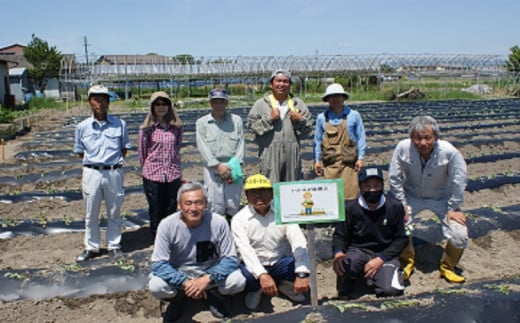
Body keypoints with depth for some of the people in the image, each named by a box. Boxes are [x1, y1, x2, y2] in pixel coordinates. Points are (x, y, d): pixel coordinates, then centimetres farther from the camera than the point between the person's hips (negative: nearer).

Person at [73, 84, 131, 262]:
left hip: (114, 172, 0)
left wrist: (114, 161, 0)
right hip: (91, 173, 1)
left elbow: (125, 148, 8)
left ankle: (113, 245, 27)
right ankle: (92, 247, 26)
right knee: (91, 214, 11)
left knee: (114, 213, 11)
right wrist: (94, 162, 2)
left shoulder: (119, 124, -2)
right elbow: (79, 151, 10)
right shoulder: (82, 127, 1)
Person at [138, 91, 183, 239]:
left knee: (171, 212, 9)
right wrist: (148, 169, 10)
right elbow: (142, 152, 4)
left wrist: (174, 166, 12)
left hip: (173, 175, 2)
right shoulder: (147, 128, -4)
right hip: (153, 176, -2)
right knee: (156, 213, 6)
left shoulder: (177, 127, 4)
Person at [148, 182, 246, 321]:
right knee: (155, 286, -29)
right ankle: (178, 297, 7)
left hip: (210, 271, 0)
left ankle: (213, 294, 8)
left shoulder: (219, 222, -20)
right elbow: (159, 263, -19)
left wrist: (207, 279, -31)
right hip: (179, 272, 0)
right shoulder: (167, 225, -21)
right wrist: (185, 283, -31)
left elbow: (230, 259, -15)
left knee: (238, 281, -27)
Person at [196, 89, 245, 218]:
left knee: (233, 205, 4)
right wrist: (218, 165, -12)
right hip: (212, 169, -1)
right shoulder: (202, 122, 6)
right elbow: (203, 147, -2)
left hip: (233, 168, 1)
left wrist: (235, 166, -7)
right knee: (215, 207, -1)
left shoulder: (236, 120, 9)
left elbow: (241, 143, 4)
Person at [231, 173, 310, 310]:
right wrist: (262, 275, -42)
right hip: (254, 267, -1)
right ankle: (255, 289, 4)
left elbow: (298, 242, -21)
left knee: (306, 264, -27)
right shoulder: (239, 219, -11)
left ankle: (284, 283, 6)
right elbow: (245, 250, -25)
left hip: (280, 263, 1)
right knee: (244, 274, -35)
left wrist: (301, 274, -37)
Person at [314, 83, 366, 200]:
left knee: (349, 192, -4)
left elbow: (360, 137, 5)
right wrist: (317, 160, 9)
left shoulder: (353, 115, 1)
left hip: (348, 162, -1)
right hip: (329, 163, 1)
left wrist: (360, 158, 0)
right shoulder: (322, 118, 5)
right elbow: (318, 140, 11)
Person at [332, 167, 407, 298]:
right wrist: (338, 253, -23)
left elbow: (401, 238, 0)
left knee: (390, 290, -25)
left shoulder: (395, 207, -5)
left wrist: (380, 259, -13)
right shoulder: (350, 208, -8)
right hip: (358, 251, 0)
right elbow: (339, 235, 0)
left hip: (385, 253, 1)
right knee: (344, 265, -35)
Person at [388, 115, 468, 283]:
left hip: (442, 198, 0)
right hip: (412, 195, 1)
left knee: (459, 236, -13)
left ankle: (447, 267, 19)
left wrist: (453, 208, -9)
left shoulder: (449, 152, -30)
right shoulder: (403, 148, -28)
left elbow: (459, 181, -15)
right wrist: (402, 204, -11)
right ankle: (407, 261, 15)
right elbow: (394, 177, -14)